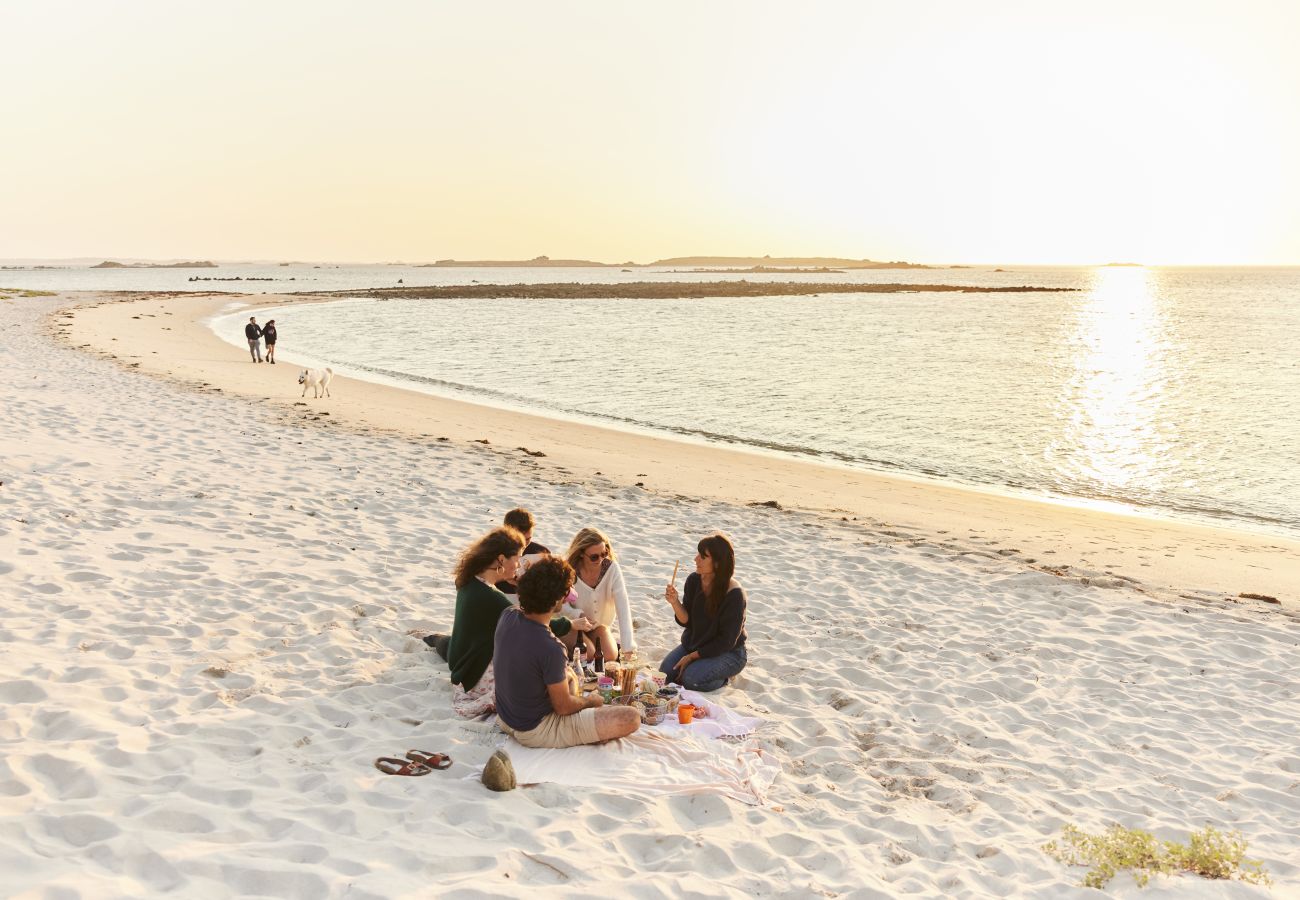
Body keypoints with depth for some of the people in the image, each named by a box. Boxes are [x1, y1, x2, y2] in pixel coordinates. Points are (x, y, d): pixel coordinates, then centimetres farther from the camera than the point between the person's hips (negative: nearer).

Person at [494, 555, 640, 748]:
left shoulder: (507, 617, -9)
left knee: (570, 677, 33)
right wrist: (590, 701, 2)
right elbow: (563, 707, -19)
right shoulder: (550, 648, -32)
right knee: (632, 718, -16)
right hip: (535, 732, -8)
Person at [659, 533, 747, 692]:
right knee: (665, 672, -13)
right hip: (693, 643, 6)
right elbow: (686, 621, -3)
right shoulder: (694, 580, -8)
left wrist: (692, 656, -18)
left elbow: (727, 641, -19)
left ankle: (726, 674, 4)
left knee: (691, 679, -25)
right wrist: (674, 602, -23)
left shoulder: (734, 594, -24)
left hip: (728, 652, -5)